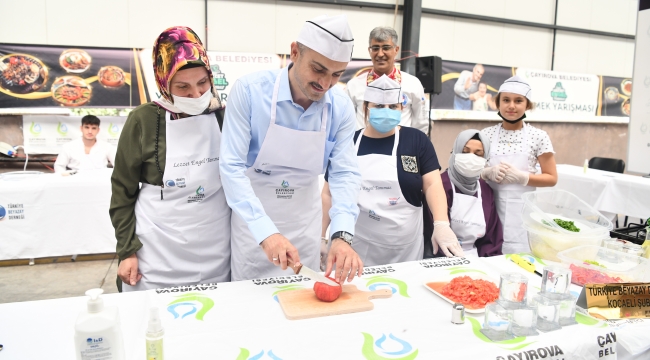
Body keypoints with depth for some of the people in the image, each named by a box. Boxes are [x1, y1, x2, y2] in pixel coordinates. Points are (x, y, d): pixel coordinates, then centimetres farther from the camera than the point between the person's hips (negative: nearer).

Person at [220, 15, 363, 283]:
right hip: (253, 219, -2)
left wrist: (342, 235, -27)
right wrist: (266, 231, -33)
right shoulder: (249, 90, -21)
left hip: (305, 221, 3)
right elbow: (231, 166, -22)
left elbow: (344, 173, -11)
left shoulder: (341, 107, -11)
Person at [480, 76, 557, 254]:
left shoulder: (539, 137, -1)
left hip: (521, 212, -1)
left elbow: (552, 178, 1)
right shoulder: (486, 134, 3)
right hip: (489, 209, 1)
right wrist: (488, 173, -12)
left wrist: (520, 177, -13)